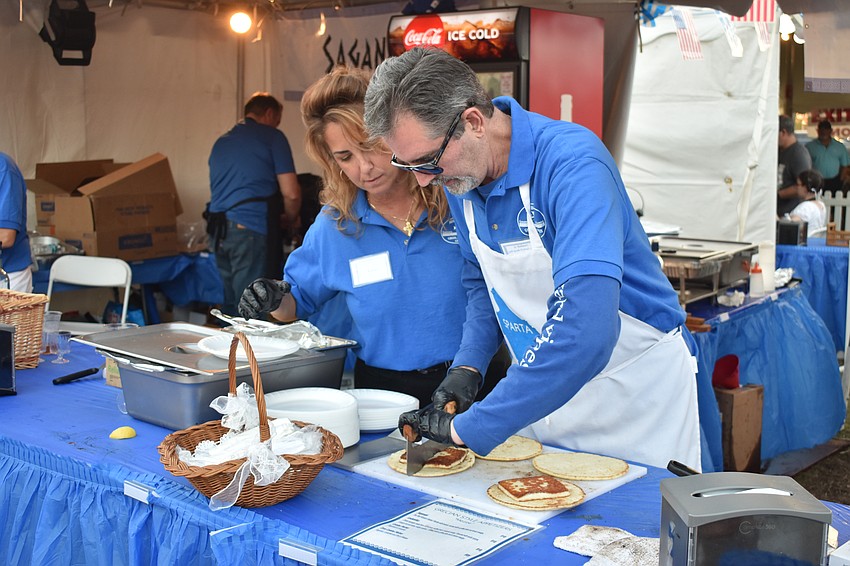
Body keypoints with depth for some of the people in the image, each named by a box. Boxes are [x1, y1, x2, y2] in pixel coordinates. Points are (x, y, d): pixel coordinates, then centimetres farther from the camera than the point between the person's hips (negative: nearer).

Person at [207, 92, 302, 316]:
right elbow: (291, 193, -5)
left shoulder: (221, 142, 21)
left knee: (230, 307, 12)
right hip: (252, 229, -7)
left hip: (218, 231, 7)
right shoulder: (272, 137, 2)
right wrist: (291, 221, 15)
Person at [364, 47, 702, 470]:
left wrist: (470, 427, -37)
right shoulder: (460, 176, -6)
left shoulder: (572, 163, -30)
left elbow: (584, 332, -41)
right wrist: (467, 365, -7)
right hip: (543, 387, 6)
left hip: (634, 384, -6)